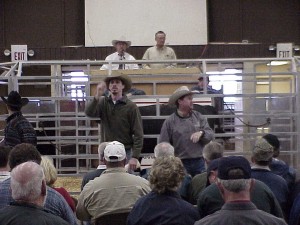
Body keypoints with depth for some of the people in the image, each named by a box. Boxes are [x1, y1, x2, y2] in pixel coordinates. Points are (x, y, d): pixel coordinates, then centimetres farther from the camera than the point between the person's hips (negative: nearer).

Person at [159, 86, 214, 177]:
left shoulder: (199, 117, 7)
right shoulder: (170, 122, -3)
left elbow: (211, 134, 3)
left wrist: (201, 133, -18)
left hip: (199, 162, 3)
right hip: (181, 163, -3)